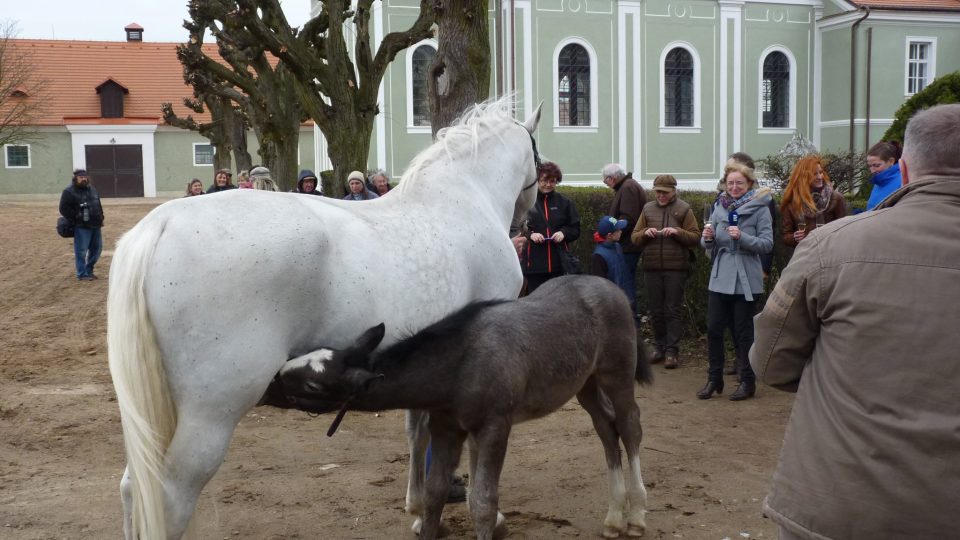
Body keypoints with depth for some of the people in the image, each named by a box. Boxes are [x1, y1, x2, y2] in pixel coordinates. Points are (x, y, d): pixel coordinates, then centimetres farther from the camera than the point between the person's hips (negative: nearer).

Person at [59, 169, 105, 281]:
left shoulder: (92, 190, 17)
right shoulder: (69, 192, -6)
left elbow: (98, 205, 27)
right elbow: (64, 209, -12)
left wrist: (101, 218, 16)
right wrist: (75, 220, -15)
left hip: (95, 225, 7)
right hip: (81, 227, -7)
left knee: (97, 248, 11)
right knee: (81, 251, -5)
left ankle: (89, 271, 25)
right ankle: (82, 274, 4)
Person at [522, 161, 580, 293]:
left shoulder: (564, 203, 11)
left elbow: (576, 229, 12)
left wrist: (564, 232, -7)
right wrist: (530, 234, -16)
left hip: (559, 262, 2)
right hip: (534, 263, -2)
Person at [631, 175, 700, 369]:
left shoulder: (684, 209, 3)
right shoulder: (648, 209, 12)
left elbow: (695, 237, -1)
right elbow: (635, 237, 12)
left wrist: (678, 232, -17)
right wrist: (645, 233, -9)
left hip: (675, 268, -3)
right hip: (652, 268, 3)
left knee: (673, 310, -2)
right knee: (656, 310, 8)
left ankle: (672, 350, 0)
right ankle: (659, 346, 20)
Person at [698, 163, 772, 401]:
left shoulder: (759, 209, -4)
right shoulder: (720, 207, 9)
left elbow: (767, 243, -11)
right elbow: (708, 244, 12)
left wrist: (742, 237, -24)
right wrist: (707, 238, -10)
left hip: (746, 280, -4)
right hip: (720, 278, 4)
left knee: (743, 332, 3)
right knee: (713, 328, 4)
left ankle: (747, 381, 16)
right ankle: (714, 379, 17)